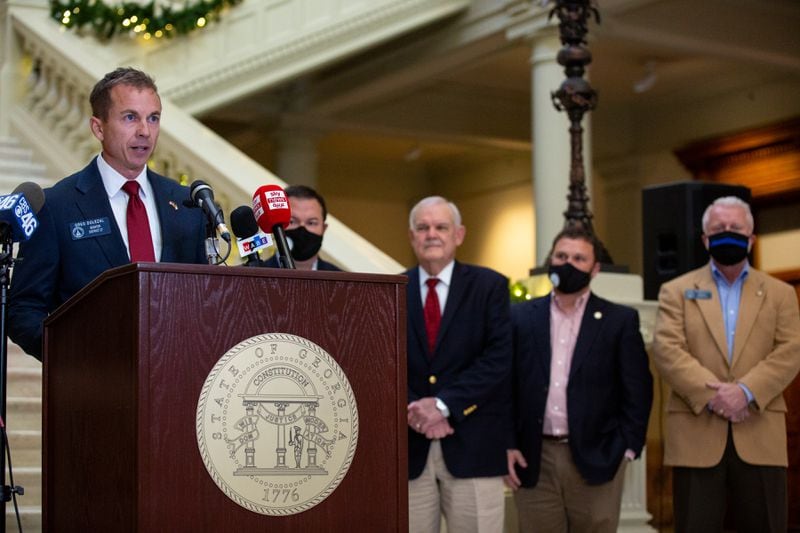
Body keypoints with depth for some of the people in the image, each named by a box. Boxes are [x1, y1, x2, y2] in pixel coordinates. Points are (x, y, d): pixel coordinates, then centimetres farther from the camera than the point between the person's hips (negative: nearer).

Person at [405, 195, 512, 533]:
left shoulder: (489, 286, 3)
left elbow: (499, 359, -7)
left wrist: (444, 404, -15)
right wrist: (414, 411, -13)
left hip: (472, 445, -2)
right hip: (408, 446, 2)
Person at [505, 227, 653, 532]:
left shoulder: (620, 320, 3)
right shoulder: (521, 317, 7)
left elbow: (637, 390, 2)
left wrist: (626, 448, -4)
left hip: (595, 459, -1)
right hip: (532, 461, 1)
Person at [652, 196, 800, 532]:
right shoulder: (677, 291, 10)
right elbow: (666, 350, -3)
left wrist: (746, 391, -15)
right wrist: (711, 394, -16)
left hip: (760, 436, 1)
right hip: (696, 435, -1)